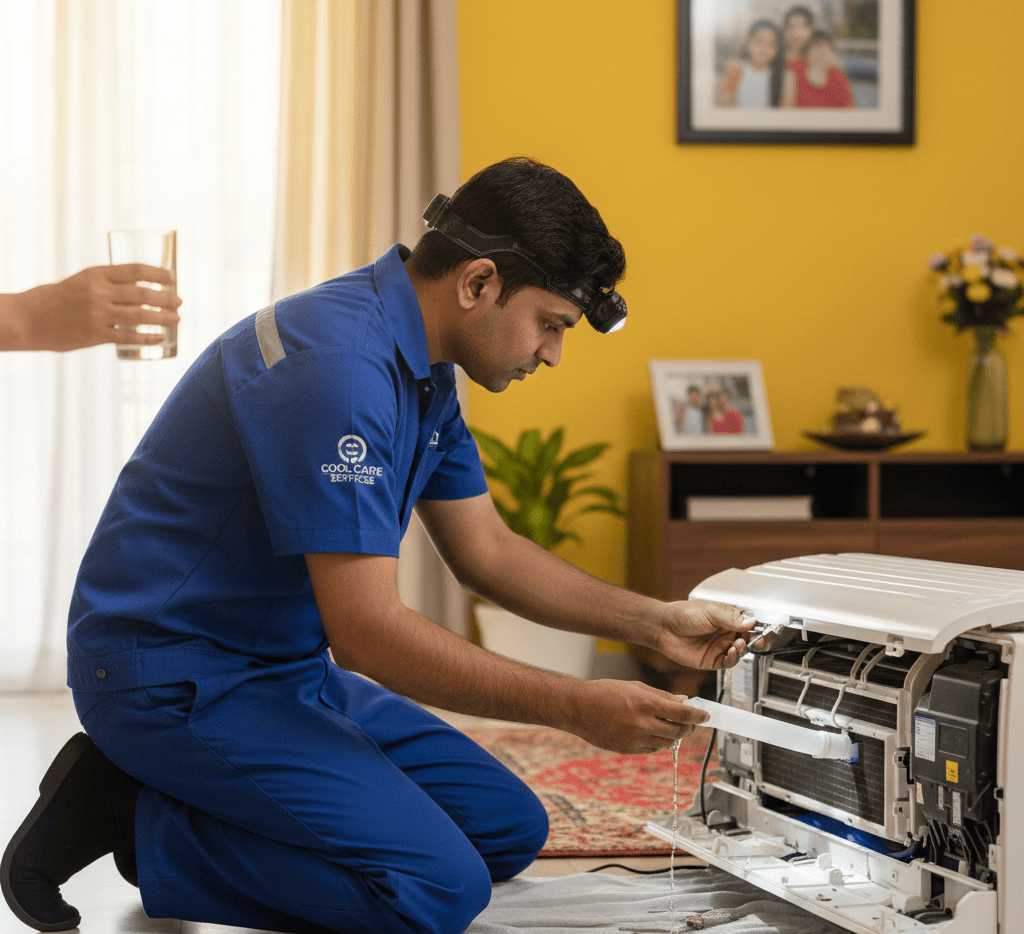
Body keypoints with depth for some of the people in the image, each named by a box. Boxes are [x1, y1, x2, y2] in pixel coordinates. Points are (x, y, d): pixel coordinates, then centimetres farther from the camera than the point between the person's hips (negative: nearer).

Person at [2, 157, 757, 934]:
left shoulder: (423, 370, 7)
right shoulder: (339, 366, -26)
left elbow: (486, 550, 16)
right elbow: (367, 632, -28)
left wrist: (653, 622, 5)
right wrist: (576, 708, -24)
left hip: (289, 668, 11)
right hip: (176, 677, -11)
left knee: (510, 831, 9)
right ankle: (140, 820, -7)